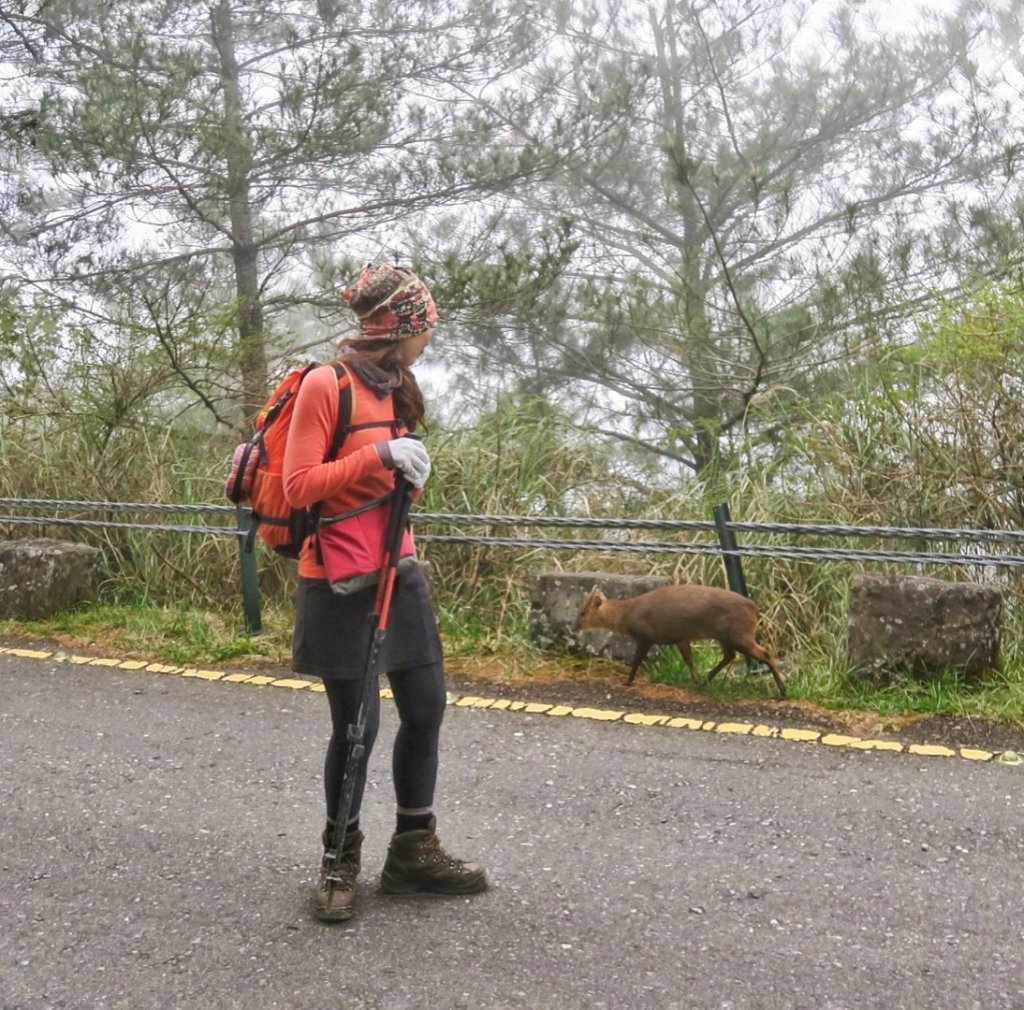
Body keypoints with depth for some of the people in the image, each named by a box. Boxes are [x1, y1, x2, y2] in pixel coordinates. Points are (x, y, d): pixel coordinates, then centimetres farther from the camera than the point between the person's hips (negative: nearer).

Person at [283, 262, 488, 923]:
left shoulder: (396, 387, 12)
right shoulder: (326, 384, -12)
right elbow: (300, 486, -14)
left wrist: (412, 474, -1)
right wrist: (376, 455, -20)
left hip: (398, 572, 8)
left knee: (427, 708, 9)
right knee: (357, 724, -1)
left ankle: (413, 851, 24)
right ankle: (340, 862, 19)